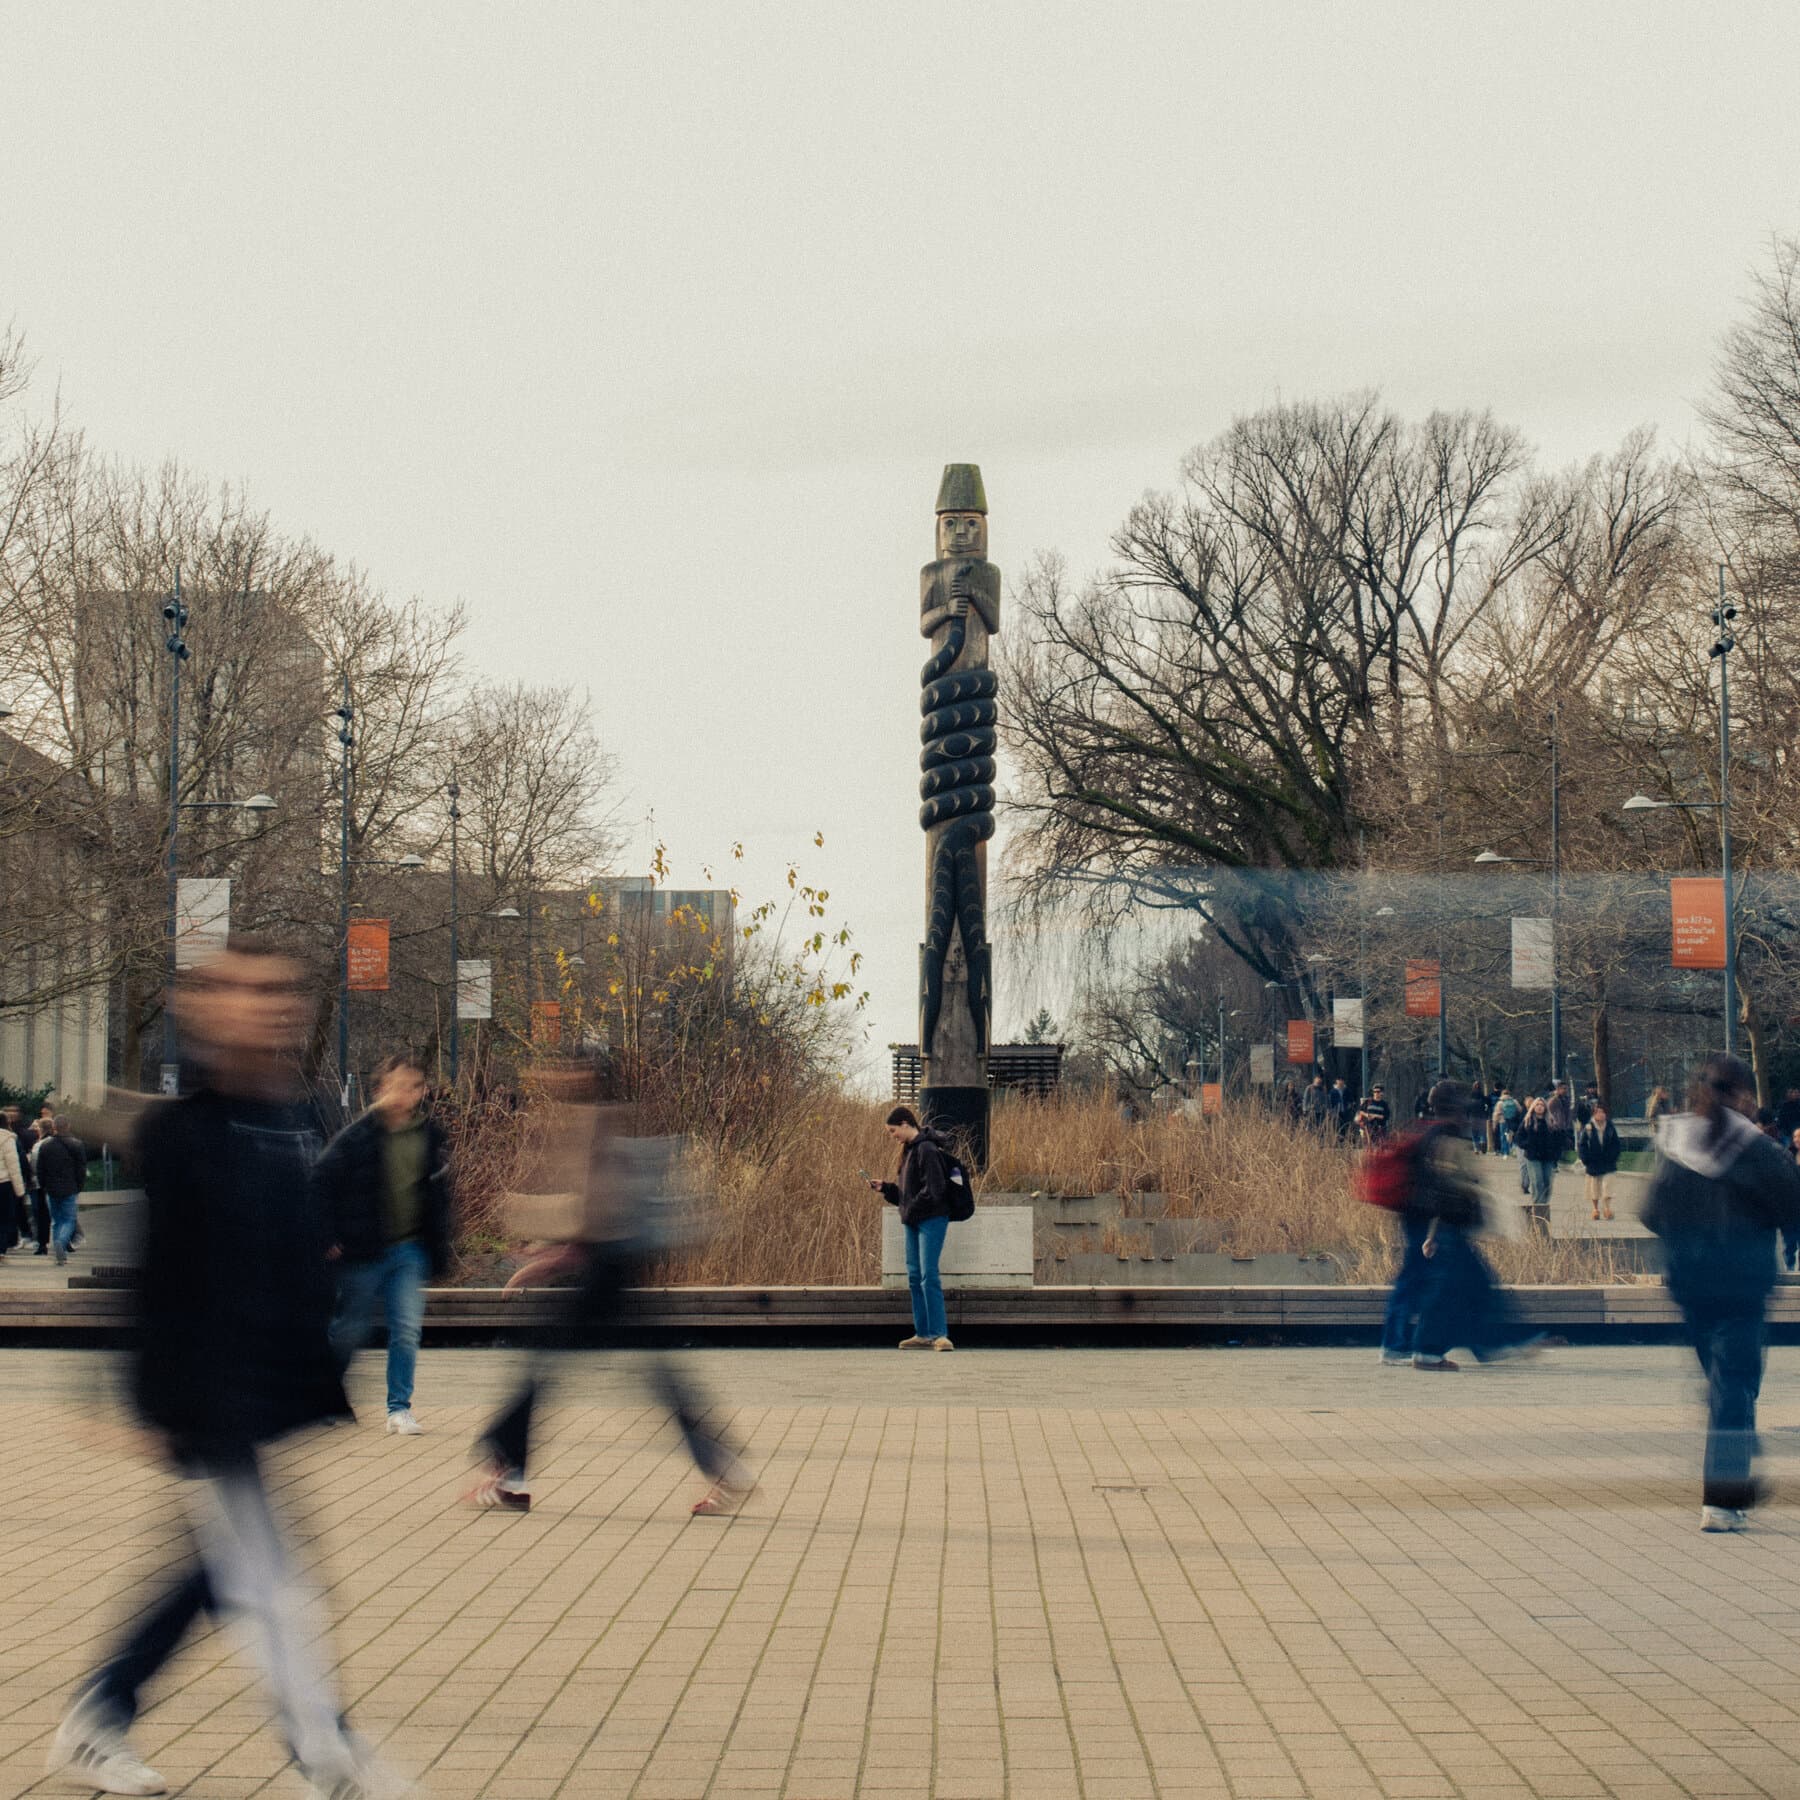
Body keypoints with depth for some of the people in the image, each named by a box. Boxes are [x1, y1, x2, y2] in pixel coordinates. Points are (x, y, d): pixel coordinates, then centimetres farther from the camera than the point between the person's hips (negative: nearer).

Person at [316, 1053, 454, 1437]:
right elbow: (322, 1184, -5)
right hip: (363, 1252, -3)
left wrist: (439, 1250, 10)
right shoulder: (357, 1137, -9)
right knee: (349, 1332, 7)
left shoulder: (432, 1137, 4)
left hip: (409, 1250, 3)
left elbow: (438, 1197, 13)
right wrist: (330, 1237, -9)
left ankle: (399, 1409, 5)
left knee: (407, 1332, -5)